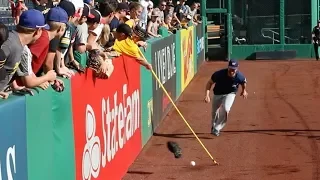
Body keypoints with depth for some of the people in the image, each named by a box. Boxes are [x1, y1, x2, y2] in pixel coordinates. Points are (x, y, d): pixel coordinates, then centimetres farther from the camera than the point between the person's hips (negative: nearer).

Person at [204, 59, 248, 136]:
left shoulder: (239, 77, -29)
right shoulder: (219, 74, -33)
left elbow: (244, 82, -3)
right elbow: (209, 83, -20)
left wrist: (244, 91, 13)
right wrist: (207, 95, -31)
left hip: (230, 94, -1)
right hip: (218, 94, 1)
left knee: (225, 109, -26)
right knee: (214, 112, 16)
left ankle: (216, 129, -10)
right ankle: (214, 126, 50)